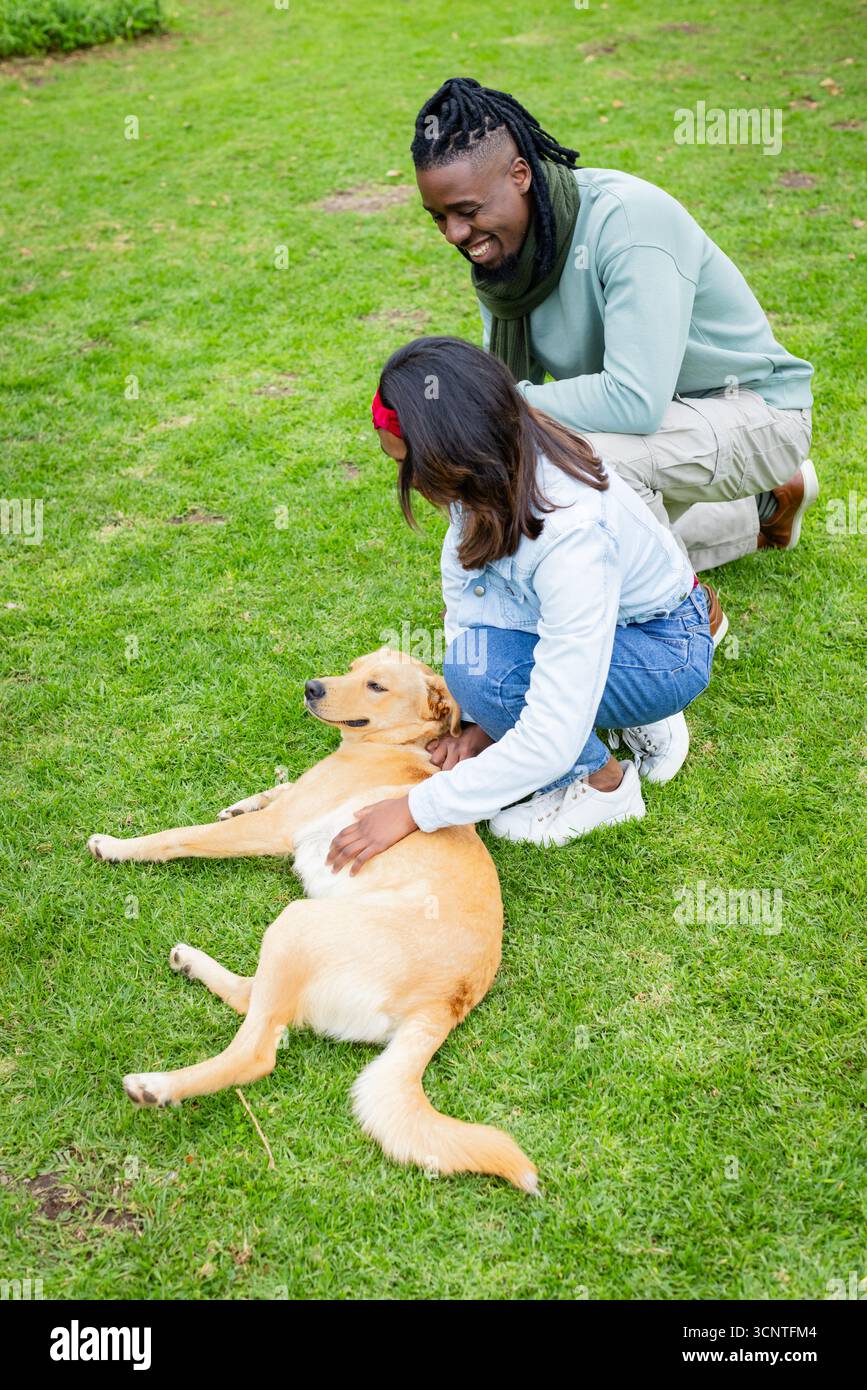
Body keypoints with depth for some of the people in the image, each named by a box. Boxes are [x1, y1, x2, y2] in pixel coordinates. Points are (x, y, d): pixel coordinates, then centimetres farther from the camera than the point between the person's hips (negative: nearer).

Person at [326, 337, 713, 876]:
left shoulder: (572, 534, -39)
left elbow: (552, 744, -38)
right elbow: (464, 590, -6)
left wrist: (416, 811, -33)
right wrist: (476, 722, -15)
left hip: (670, 652, -9)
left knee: (480, 670, -30)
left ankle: (604, 784, -2)